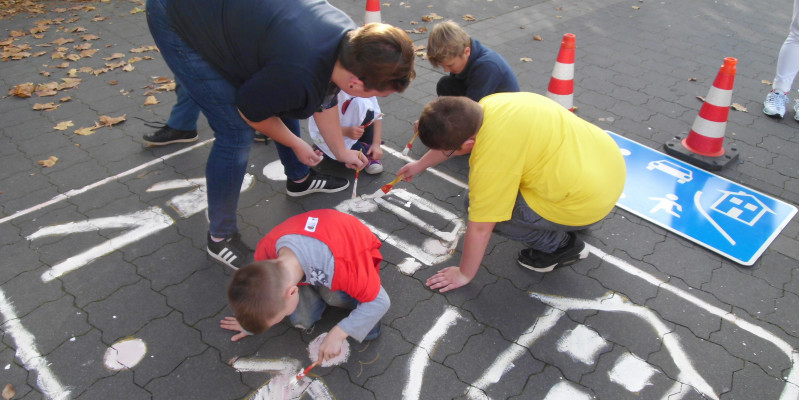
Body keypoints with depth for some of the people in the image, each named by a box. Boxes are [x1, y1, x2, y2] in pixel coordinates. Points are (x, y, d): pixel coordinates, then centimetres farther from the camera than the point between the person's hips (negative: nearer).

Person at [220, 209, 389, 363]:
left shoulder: (344, 264, -47)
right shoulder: (266, 250, -29)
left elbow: (380, 302, -32)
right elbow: (265, 290, -4)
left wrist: (337, 334, -32)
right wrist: (250, 322, 11)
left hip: (359, 259, -3)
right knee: (301, 320, -13)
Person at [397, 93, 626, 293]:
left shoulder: (490, 157, -28)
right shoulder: (490, 104, -4)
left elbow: (480, 227, -15)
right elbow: (453, 136, 17)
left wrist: (464, 274, 1)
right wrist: (420, 165, 33)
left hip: (589, 201, -9)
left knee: (484, 208, -7)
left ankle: (560, 245, 7)